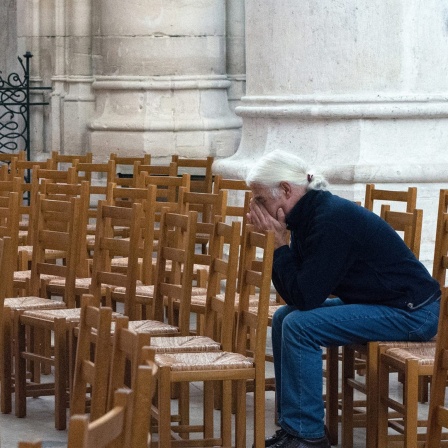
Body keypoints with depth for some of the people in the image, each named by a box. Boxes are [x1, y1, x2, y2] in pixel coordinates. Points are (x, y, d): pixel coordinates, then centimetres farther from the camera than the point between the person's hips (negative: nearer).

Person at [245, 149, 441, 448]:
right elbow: (293, 296, 6)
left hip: (411, 313, -10)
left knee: (299, 326, -20)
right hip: (381, 303, 10)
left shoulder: (331, 220, -23)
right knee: (284, 318, 10)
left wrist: (279, 243, -16)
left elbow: (305, 297, -23)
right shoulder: (310, 215, 6)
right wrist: (275, 242, -4)